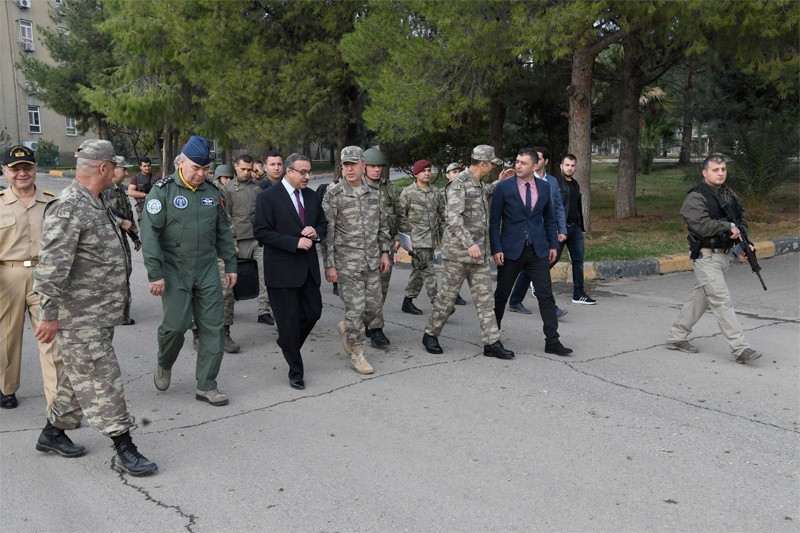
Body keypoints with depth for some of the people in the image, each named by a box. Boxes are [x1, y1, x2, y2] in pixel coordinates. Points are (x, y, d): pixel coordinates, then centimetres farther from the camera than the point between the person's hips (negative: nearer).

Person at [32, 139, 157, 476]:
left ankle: (53, 432, 35)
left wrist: (116, 305, 27)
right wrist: (49, 314, -25)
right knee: (101, 380, -4)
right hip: (79, 318, -10)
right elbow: (52, 265, -24)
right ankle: (124, 450, 2)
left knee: (81, 376, 19)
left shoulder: (97, 204, 13)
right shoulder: (68, 208, -19)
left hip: (101, 313, 10)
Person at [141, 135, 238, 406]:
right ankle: (164, 364, 26)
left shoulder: (212, 192, 7)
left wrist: (230, 265, 12)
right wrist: (155, 274, -16)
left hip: (207, 272, 4)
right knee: (176, 325, -8)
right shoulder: (163, 190, -7)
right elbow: (150, 234, -11)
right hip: (174, 272, -4)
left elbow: (223, 231, 15)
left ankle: (206, 386, 13)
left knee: (212, 327, 2)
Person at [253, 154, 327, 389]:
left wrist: (316, 233, -6)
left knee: (314, 312, 6)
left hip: (308, 266, 6)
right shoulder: (268, 197, -9)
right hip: (282, 269, -6)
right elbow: (261, 231, -14)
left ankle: (288, 343, 36)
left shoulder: (311, 196, 10)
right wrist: (295, 242, -20)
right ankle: (295, 371, 15)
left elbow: (323, 224, 19)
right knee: (289, 322, 1)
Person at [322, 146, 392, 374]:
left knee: (374, 306, 9)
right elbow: (327, 231, -9)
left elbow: (382, 225, 17)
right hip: (347, 262, -5)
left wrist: (384, 252, 11)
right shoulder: (333, 194, -8)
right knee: (355, 308, -2)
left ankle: (347, 328, 36)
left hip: (372, 261, 5)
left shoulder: (373, 193, 8)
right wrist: (329, 264, -11)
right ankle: (357, 354, 14)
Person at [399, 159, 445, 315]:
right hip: (417, 239, -6)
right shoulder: (408, 192, -5)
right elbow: (401, 215, -4)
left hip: (431, 238, 6)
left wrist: (440, 234, 16)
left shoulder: (436, 192, 12)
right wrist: (406, 234, -8)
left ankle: (408, 301, 22)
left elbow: (442, 214, 18)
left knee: (419, 271, 12)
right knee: (428, 271, -11)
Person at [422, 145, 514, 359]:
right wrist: (469, 244, -30)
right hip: (458, 251, -8)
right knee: (448, 295, 2)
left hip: (479, 253, 8)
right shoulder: (459, 183, -13)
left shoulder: (479, 185, 16)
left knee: (484, 298, 4)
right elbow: (453, 217, -24)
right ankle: (430, 335, 18)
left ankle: (492, 342, 6)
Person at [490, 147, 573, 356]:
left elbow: (549, 218, 14)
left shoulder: (544, 187, 6)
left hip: (538, 250, 2)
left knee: (546, 295, -1)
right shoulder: (503, 188, -5)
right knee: (502, 294, 9)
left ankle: (552, 341, 5)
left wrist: (553, 244, 9)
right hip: (511, 250, -2)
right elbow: (494, 222, -4)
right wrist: (496, 249, -10)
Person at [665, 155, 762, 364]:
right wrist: (729, 227, -13)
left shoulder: (730, 195, 13)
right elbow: (702, 225, -23)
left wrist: (741, 234, 6)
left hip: (723, 256, 8)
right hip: (706, 257, -8)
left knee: (699, 299, 14)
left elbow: (741, 218, 25)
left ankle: (676, 337, 26)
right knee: (722, 301, -10)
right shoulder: (696, 197, -12)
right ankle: (740, 349, -9)